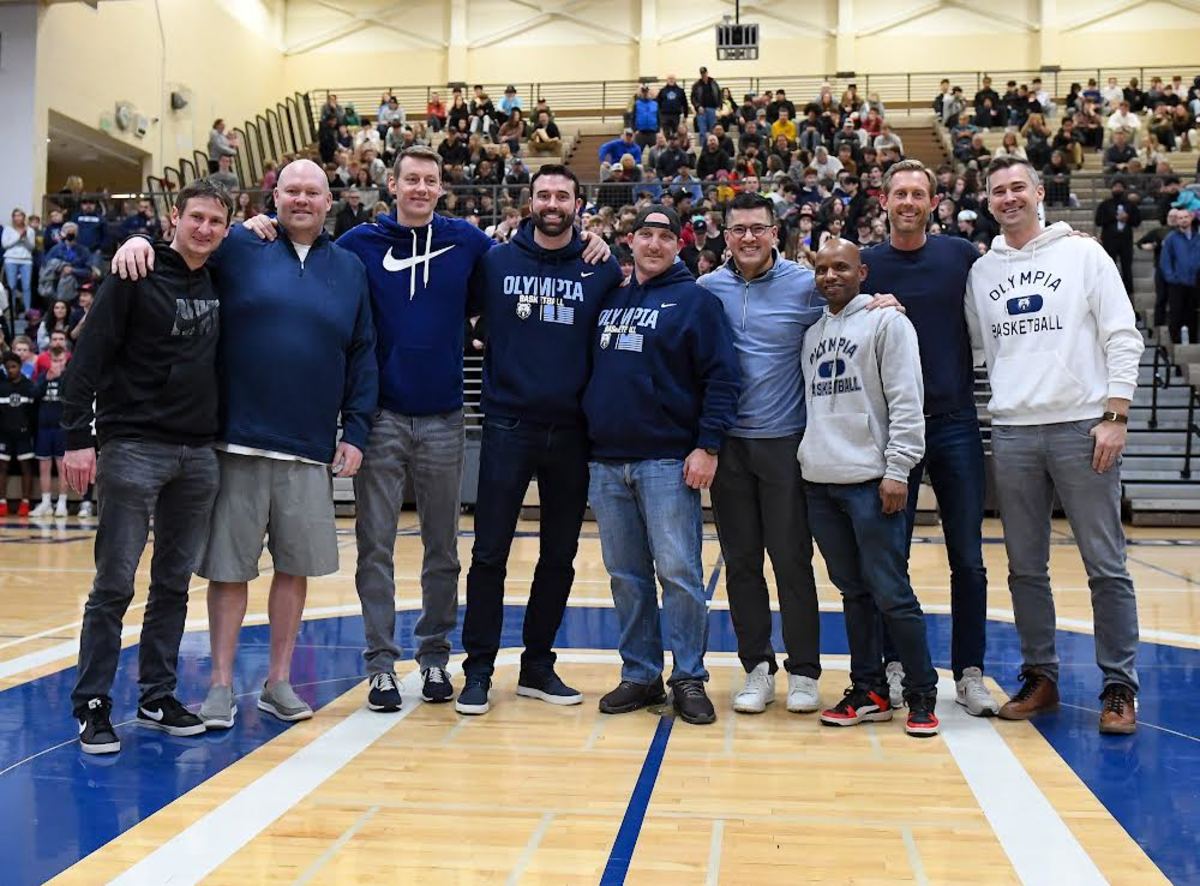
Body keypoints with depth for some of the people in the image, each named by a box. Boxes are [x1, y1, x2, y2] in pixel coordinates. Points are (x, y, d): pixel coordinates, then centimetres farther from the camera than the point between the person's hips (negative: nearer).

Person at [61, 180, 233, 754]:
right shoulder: (135, 278, -5)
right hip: (133, 448, -6)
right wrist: (77, 437, -16)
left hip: (199, 453, 6)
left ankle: (157, 696, 21)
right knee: (114, 585, -3)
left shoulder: (219, 282, 10)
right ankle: (92, 705, 7)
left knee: (175, 582, 11)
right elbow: (88, 359, -9)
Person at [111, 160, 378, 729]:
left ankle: (279, 681, 23)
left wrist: (355, 432, 5)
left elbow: (363, 358, 11)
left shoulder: (350, 270, 12)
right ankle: (222, 685, 17)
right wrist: (138, 241, -17)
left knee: (296, 568, 8)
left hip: (311, 453, 2)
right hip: (238, 446, -2)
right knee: (229, 568, 4)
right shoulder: (237, 247, 6)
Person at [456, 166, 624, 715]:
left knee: (560, 557, 10)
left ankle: (538, 665, 23)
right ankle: (478, 669, 11)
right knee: (490, 553, 0)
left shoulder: (603, 270, 4)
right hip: (508, 426, -1)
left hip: (572, 432, 2)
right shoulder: (496, 262, 3)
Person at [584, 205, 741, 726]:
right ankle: (640, 674, 19)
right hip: (606, 462, 5)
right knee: (626, 576, 9)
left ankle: (689, 678, 7)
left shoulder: (695, 301, 0)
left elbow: (722, 378, -6)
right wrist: (585, 439, 12)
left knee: (678, 571, -5)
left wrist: (707, 446, -14)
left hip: (668, 461, -5)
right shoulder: (608, 298, 15)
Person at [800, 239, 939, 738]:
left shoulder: (886, 321, -2)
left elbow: (907, 401, -8)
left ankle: (921, 695, 7)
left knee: (891, 593, -5)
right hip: (819, 481, 6)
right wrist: (808, 459, 12)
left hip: (870, 481, -6)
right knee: (854, 592, 11)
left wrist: (897, 470, -15)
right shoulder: (812, 332, 17)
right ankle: (869, 692, 19)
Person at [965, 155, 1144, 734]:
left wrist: (1115, 416, -8)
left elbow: (1124, 338, 0)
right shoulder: (981, 271, 12)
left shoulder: (1084, 254, 3)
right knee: (1026, 568, 9)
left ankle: (1119, 687, 10)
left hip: (1081, 427, -3)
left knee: (1106, 567, 1)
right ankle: (1040, 677, 21)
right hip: (1012, 433, 3)